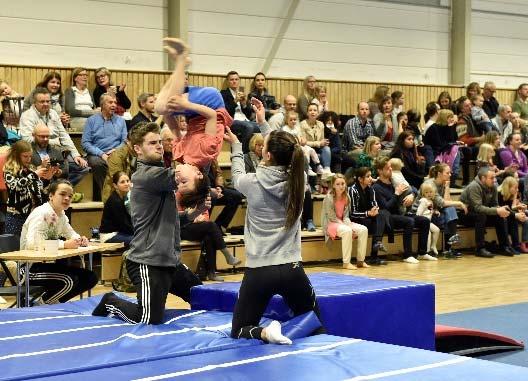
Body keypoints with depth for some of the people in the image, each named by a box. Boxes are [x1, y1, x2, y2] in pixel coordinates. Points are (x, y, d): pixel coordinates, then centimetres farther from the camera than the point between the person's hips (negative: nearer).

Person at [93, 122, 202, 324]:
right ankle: (111, 303, 13)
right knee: (149, 319, -12)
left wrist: (196, 210, 4)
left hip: (170, 260, 10)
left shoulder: (158, 174, 18)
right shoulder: (145, 175, -15)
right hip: (147, 262, -10)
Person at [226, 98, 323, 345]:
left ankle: (265, 333, -21)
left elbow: (238, 176, 17)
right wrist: (263, 123, 29)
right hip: (291, 269, 3)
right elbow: (281, 151, 18)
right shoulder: (296, 179, -2)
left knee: (239, 331, 11)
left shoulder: (253, 183, -9)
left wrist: (236, 146, 32)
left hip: (259, 272, -2)